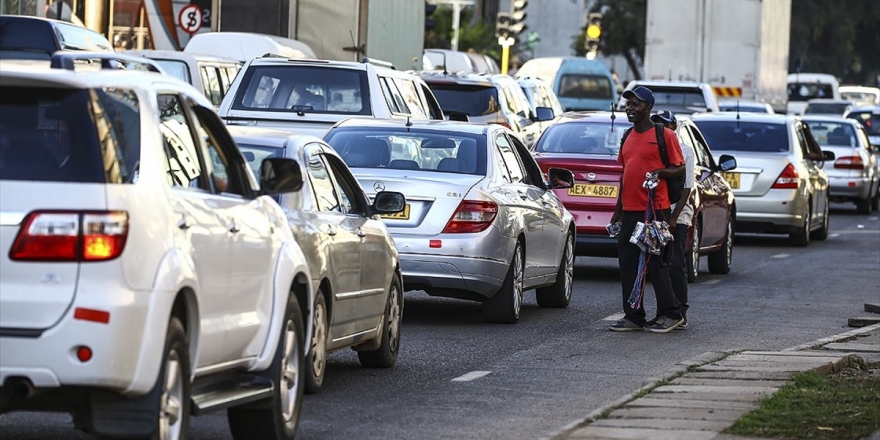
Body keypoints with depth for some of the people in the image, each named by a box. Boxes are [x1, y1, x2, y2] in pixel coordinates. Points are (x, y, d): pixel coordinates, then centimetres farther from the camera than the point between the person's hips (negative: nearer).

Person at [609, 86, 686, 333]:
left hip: (655, 211, -7)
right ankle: (633, 317, 11)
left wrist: (660, 172, -23)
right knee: (628, 265, 5)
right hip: (630, 211, 7)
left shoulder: (663, 135, -5)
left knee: (656, 264, -5)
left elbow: (679, 169, -4)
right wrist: (618, 210, 21)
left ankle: (670, 314, 4)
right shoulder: (628, 138, 17)